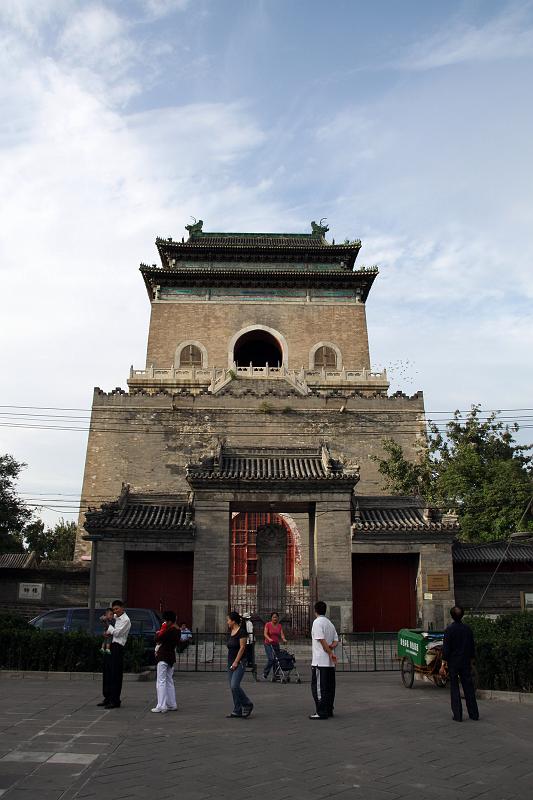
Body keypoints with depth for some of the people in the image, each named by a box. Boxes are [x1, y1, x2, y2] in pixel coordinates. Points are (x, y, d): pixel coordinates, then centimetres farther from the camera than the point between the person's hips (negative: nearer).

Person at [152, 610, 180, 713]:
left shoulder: (170, 630, -19)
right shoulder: (177, 630, 10)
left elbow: (158, 639, -19)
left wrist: (161, 629, -6)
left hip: (164, 658, -10)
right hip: (171, 657, 10)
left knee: (161, 682, -7)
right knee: (169, 681, 16)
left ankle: (161, 706, -8)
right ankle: (172, 705, 20)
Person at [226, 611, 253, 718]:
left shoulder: (241, 632, -12)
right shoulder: (230, 632, 12)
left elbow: (242, 647, -16)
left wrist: (236, 662, -18)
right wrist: (230, 662, 16)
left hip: (239, 663, -8)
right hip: (231, 663, 9)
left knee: (234, 686, -16)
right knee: (232, 687, 7)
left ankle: (247, 704, 1)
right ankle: (237, 711, 13)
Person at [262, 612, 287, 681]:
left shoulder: (279, 625, 8)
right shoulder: (268, 624, -4)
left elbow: (282, 634, 1)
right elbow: (265, 633, -13)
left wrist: (284, 639, -21)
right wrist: (269, 639, -31)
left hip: (276, 645, 4)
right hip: (268, 644, -4)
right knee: (271, 659, -18)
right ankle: (265, 673, -3)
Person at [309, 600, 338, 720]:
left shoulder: (317, 622, -10)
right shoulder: (330, 623, 16)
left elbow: (322, 639, -18)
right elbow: (336, 640, 12)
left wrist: (330, 653, -15)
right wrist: (331, 646, -5)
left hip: (320, 661, -8)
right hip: (330, 662, 8)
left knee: (318, 687, -3)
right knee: (329, 687, 11)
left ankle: (321, 712, -3)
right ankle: (329, 710, 16)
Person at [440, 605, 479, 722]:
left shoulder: (449, 629, -12)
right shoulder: (468, 629, 1)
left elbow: (446, 648, -13)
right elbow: (472, 647, 9)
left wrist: (443, 665, -9)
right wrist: (471, 661, 21)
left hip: (453, 663, -4)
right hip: (466, 663, 4)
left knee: (454, 688, 3)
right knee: (469, 687, 11)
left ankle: (457, 716, 3)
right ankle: (474, 714, 16)